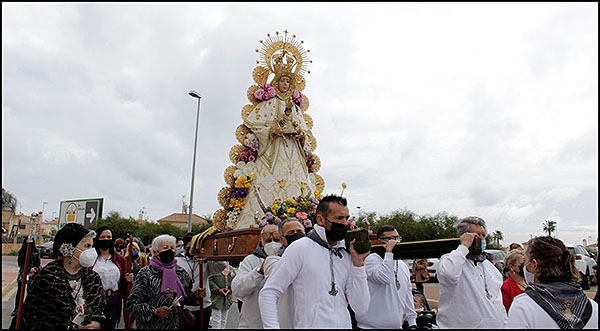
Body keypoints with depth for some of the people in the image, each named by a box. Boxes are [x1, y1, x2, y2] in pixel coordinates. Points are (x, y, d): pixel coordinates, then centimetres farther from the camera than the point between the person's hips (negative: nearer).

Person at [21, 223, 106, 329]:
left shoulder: (94, 278, -4)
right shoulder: (47, 275, -18)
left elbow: (101, 309, 4)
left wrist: (97, 323, -18)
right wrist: (74, 327, -24)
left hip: (90, 326, 5)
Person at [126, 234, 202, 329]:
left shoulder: (180, 272, 2)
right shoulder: (145, 273, -10)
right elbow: (132, 302, -11)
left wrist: (195, 295, -8)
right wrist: (154, 311, -23)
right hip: (151, 325, -4)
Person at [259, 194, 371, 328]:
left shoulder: (347, 256, 3)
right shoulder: (300, 248, -11)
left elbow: (361, 309, -2)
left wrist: (358, 263, -7)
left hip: (345, 324, 5)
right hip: (310, 325, -5)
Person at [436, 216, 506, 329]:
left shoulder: (490, 266, 14)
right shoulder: (449, 259, -10)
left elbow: (499, 301, 19)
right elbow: (449, 274, -35)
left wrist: (504, 324, 11)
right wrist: (464, 246, -23)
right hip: (465, 325, -6)